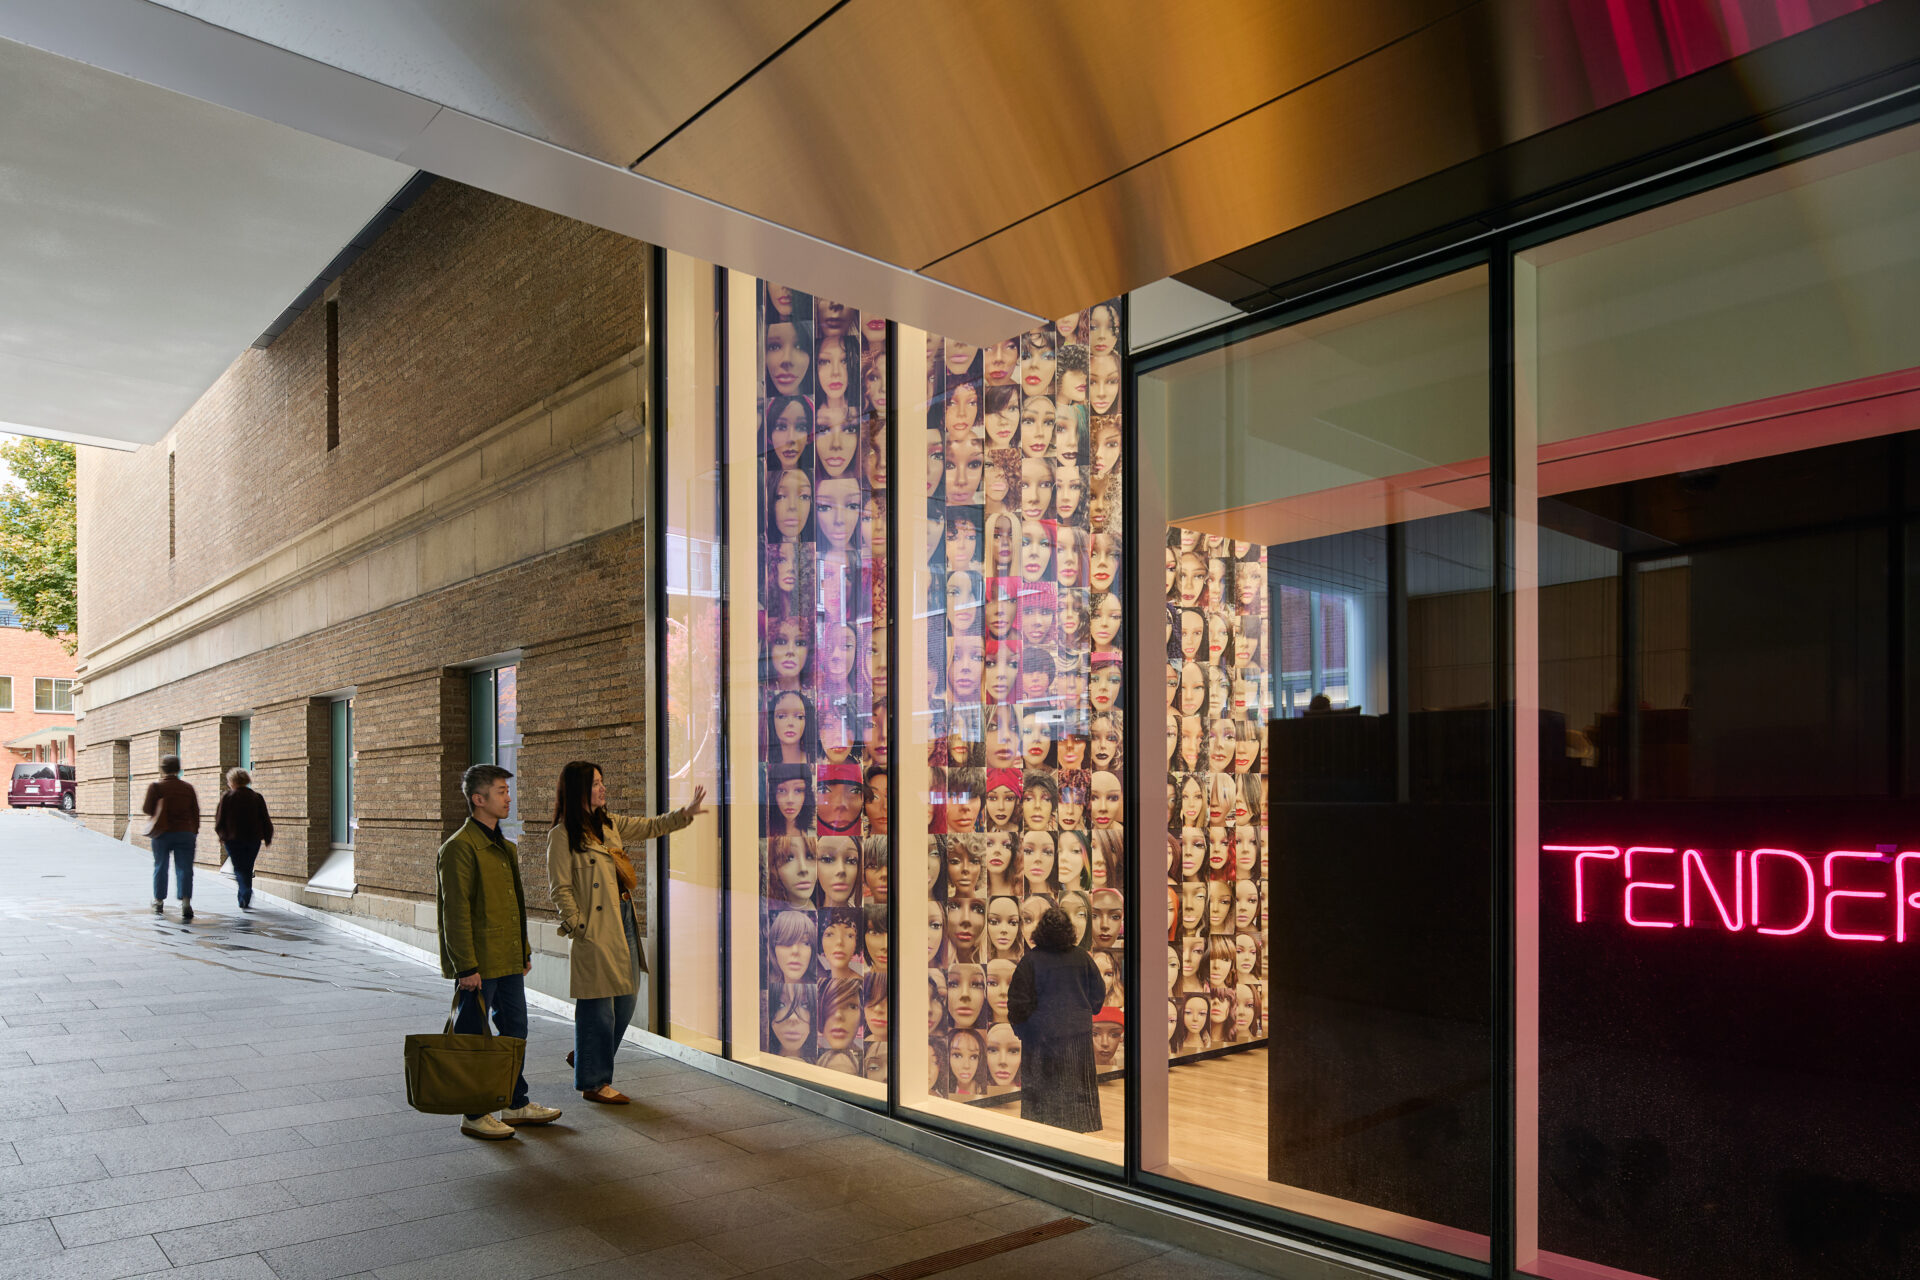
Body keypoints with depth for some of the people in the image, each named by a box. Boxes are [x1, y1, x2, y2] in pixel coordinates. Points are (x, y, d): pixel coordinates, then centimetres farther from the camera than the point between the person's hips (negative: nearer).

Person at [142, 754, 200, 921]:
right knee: (184, 868, -3)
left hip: (162, 833, -1)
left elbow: (147, 809, -2)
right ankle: (186, 902, -18)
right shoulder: (188, 788, 3)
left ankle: (159, 902, 24)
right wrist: (194, 833, 13)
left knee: (160, 867, 14)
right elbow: (195, 813, 6)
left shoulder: (156, 787, -4)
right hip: (185, 832, 1)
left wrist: (142, 804, 21)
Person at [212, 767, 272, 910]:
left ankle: (246, 892, -23)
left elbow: (220, 819, -1)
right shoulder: (257, 797, 2)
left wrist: (221, 834, 15)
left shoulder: (227, 797, -5)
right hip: (254, 839, 3)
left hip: (233, 839, -3)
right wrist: (267, 837, 10)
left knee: (239, 868, 2)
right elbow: (265, 819, 2)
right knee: (248, 868, 14)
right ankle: (244, 901, 18)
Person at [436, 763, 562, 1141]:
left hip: (509, 961, 9)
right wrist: (466, 967, -20)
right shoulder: (459, 848, -15)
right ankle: (474, 1115, 14)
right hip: (479, 965, -9)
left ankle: (516, 1104, 28)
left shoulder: (506, 847, 15)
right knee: (473, 1039, 3)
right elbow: (455, 913, -18)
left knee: (514, 1030, 15)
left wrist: (525, 951, 20)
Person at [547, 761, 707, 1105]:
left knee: (625, 999, 13)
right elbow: (560, 889, -10)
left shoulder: (608, 824, 14)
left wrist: (686, 813, 13)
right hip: (595, 929, -8)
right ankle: (594, 1083, 14)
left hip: (623, 922, 8)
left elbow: (649, 828, 23)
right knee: (598, 1006, 0)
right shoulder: (563, 835, -9)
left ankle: (585, 1056, 34)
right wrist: (578, 928, -14)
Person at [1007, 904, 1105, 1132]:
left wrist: (1020, 1028, 2)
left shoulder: (1030, 960, -15)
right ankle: (1077, 1127, 23)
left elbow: (1019, 1001, -13)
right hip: (1078, 1033, 3)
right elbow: (1098, 991, 4)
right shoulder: (1081, 957, -5)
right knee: (1076, 1087, 16)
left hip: (1042, 1034, -3)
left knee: (1044, 1090, 8)